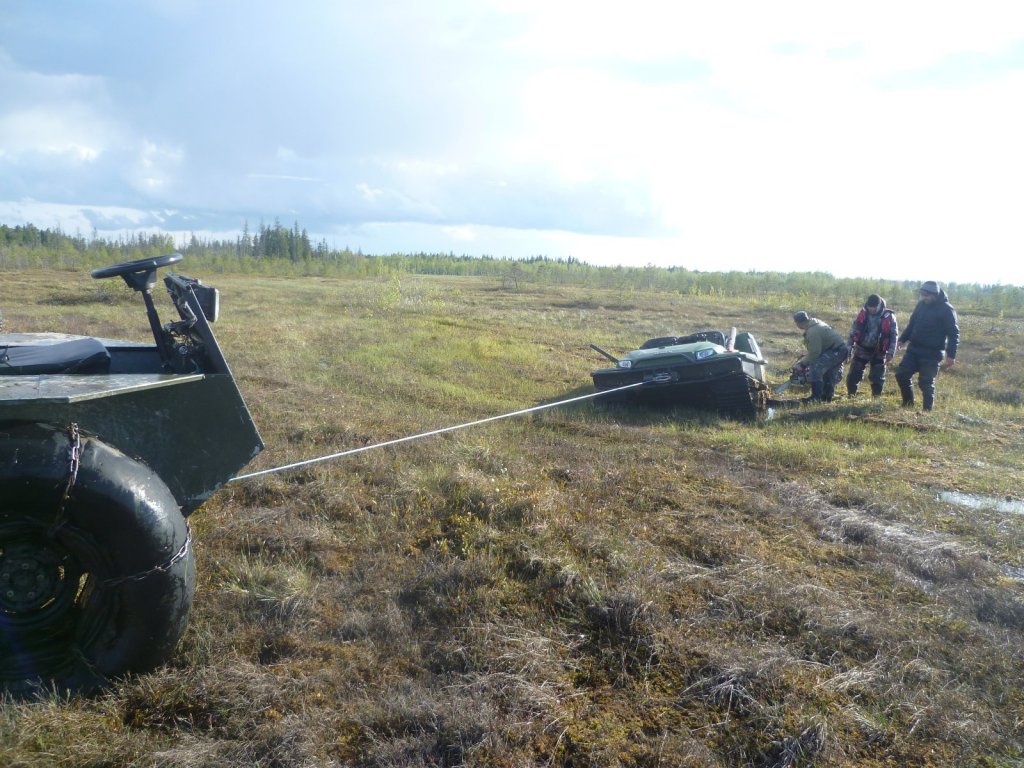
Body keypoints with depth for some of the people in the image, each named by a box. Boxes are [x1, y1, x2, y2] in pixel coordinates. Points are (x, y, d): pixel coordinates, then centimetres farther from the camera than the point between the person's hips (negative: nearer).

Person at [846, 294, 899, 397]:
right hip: (861, 350, 2)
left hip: (878, 353, -2)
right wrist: (848, 351, 0)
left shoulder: (889, 317, -10)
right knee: (853, 376, 1)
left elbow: (894, 336, -6)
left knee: (877, 379, 0)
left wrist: (890, 354, -13)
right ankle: (850, 396, 18)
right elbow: (853, 333, 3)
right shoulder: (862, 314, -3)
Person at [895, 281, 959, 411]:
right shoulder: (921, 304, 6)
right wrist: (902, 339, 14)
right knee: (901, 375, 3)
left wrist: (951, 355, -17)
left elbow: (954, 333, -12)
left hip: (931, 354, -6)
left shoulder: (947, 310, -12)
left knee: (926, 383, -3)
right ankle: (908, 404, 20)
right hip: (914, 350, 6)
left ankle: (928, 410, 10)